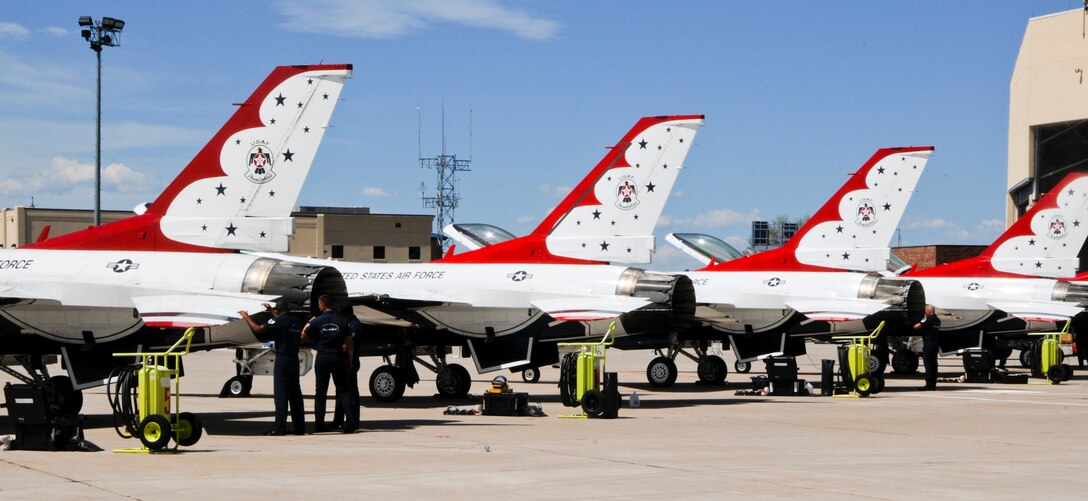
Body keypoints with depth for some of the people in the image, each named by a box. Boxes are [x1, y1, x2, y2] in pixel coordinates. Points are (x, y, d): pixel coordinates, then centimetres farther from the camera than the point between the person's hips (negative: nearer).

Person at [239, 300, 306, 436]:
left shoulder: (279, 320, -11)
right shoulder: (295, 321, 12)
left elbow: (258, 329, -14)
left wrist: (246, 317, 1)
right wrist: (271, 310, 47)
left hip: (283, 359, -7)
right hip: (294, 359, 7)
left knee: (280, 394, -6)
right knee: (295, 394, 10)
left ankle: (279, 428, -9)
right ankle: (299, 427, 11)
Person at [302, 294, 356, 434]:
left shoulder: (317, 321, -6)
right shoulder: (342, 321, -2)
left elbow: (304, 337, 4)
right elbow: (349, 343, -1)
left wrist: (309, 323, 18)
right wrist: (350, 362, 5)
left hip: (322, 358, 0)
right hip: (338, 358, 0)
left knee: (320, 391, 9)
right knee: (343, 390, 4)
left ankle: (319, 424, 9)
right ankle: (350, 421, -11)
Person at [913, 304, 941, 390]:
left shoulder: (928, 319, -13)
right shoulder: (937, 320, 15)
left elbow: (917, 326, -19)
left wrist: (915, 325, 3)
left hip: (928, 344, -8)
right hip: (936, 344, 8)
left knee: (928, 364, -7)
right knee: (933, 364, 11)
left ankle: (929, 385, -9)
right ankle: (933, 384, 14)